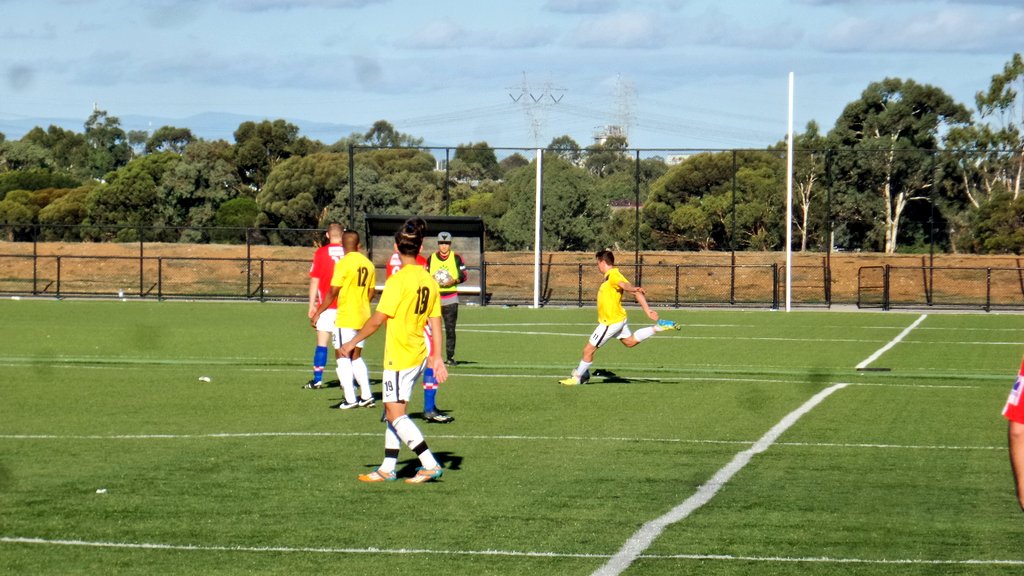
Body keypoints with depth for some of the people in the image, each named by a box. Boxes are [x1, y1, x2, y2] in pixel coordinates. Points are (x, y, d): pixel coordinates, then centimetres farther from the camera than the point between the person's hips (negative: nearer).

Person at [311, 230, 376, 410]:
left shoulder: (343, 264, -13)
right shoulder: (368, 264, 6)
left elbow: (333, 293, -13)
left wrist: (318, 312, -5)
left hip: (345, 316, -6)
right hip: (363, 317, 6)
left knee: (342, 356, 0)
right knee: (356, 356, 17)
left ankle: (350, 399, -7)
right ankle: (366, 396, 11)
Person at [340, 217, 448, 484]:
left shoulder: (398, 280, -15)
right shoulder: (429, 281, 6)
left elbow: (377, 320, -14)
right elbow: (435, 322, 8)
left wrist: (352, 342, -2)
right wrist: (437, 357, 12)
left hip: (399, 357, -8)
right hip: (418, 356, 8)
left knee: (395, 413, -6)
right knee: (392, 411, 16)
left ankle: (430, 464, -12)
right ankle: (388, 468, 20)